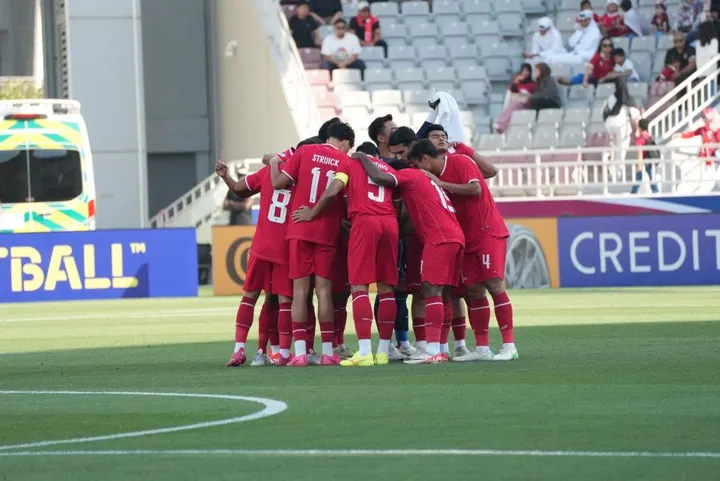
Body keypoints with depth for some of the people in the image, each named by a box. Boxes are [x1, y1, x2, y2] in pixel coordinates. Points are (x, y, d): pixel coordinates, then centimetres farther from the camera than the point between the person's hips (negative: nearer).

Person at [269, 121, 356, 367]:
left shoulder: (304, 152, 1)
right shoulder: (346, 161, 3)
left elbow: (279, 182, -1)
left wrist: (274, 163, 16)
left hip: (299, 229, 0)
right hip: (328, 233, 0)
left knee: (300, 289, 1)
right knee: (324, 289, 5)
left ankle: (300, 352, -6)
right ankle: (328, 351, 3)